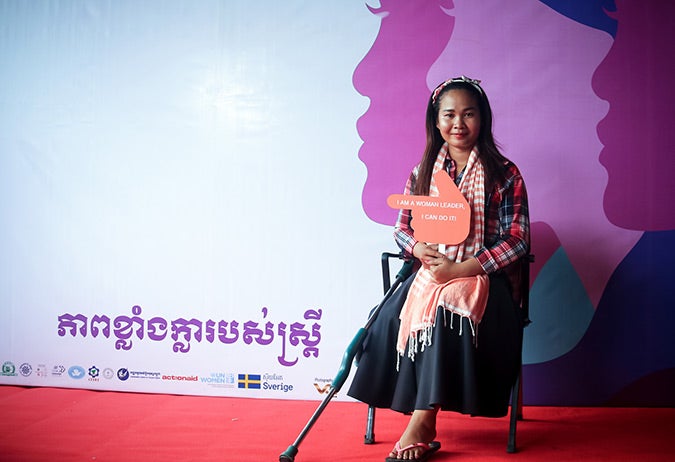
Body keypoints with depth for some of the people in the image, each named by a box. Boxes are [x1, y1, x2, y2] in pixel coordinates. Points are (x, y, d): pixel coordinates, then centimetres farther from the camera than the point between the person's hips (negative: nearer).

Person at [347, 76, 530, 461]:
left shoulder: (504, 175, 1)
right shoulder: (423, 173, 11)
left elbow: (517, 240, -5)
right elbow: (402, 229, 13)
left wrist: (459, 269, -17)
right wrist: (422, 250, -13)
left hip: (483, 276, -3)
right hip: (430, 271, 4)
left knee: (445, 305, -35)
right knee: (395, 315, -27)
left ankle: (422, 425, -29)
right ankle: (424, 428, -21)